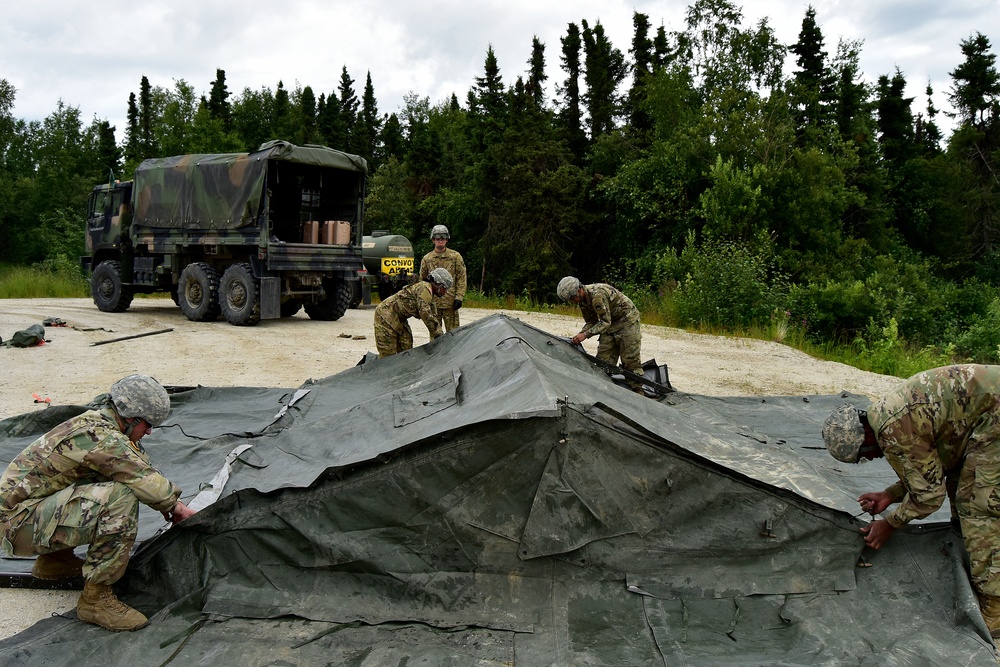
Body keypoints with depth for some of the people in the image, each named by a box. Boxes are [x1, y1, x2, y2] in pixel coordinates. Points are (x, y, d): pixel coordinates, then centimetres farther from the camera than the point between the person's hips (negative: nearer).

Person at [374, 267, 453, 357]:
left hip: (399, 319, 11)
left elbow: (434, 317, 17)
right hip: (386, 315, -11)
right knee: (388, 354, -11)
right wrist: (437, 334, -18)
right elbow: (425, 313, -25)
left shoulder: (430, 293, 13)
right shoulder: (424, 288, -18)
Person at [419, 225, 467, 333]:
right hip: (432, 303, 2)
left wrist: (459, 297, -7)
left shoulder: (455, 256, 4)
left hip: (450, 302, -2)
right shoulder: (427, 259, 9)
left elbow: (461, 278, 2)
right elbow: (422, 280, 14)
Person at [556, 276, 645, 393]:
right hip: (611, 321, 9)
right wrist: (580, 335, -10)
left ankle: (637, 391, 0)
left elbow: (605, 322, -30)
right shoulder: (582, 300, -2)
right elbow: (591, 322, 7)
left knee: (630, 359, -8)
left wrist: (586, 334, -32)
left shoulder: (597, 294, -32)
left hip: (627, 319, -9)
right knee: (604, 358, 2)